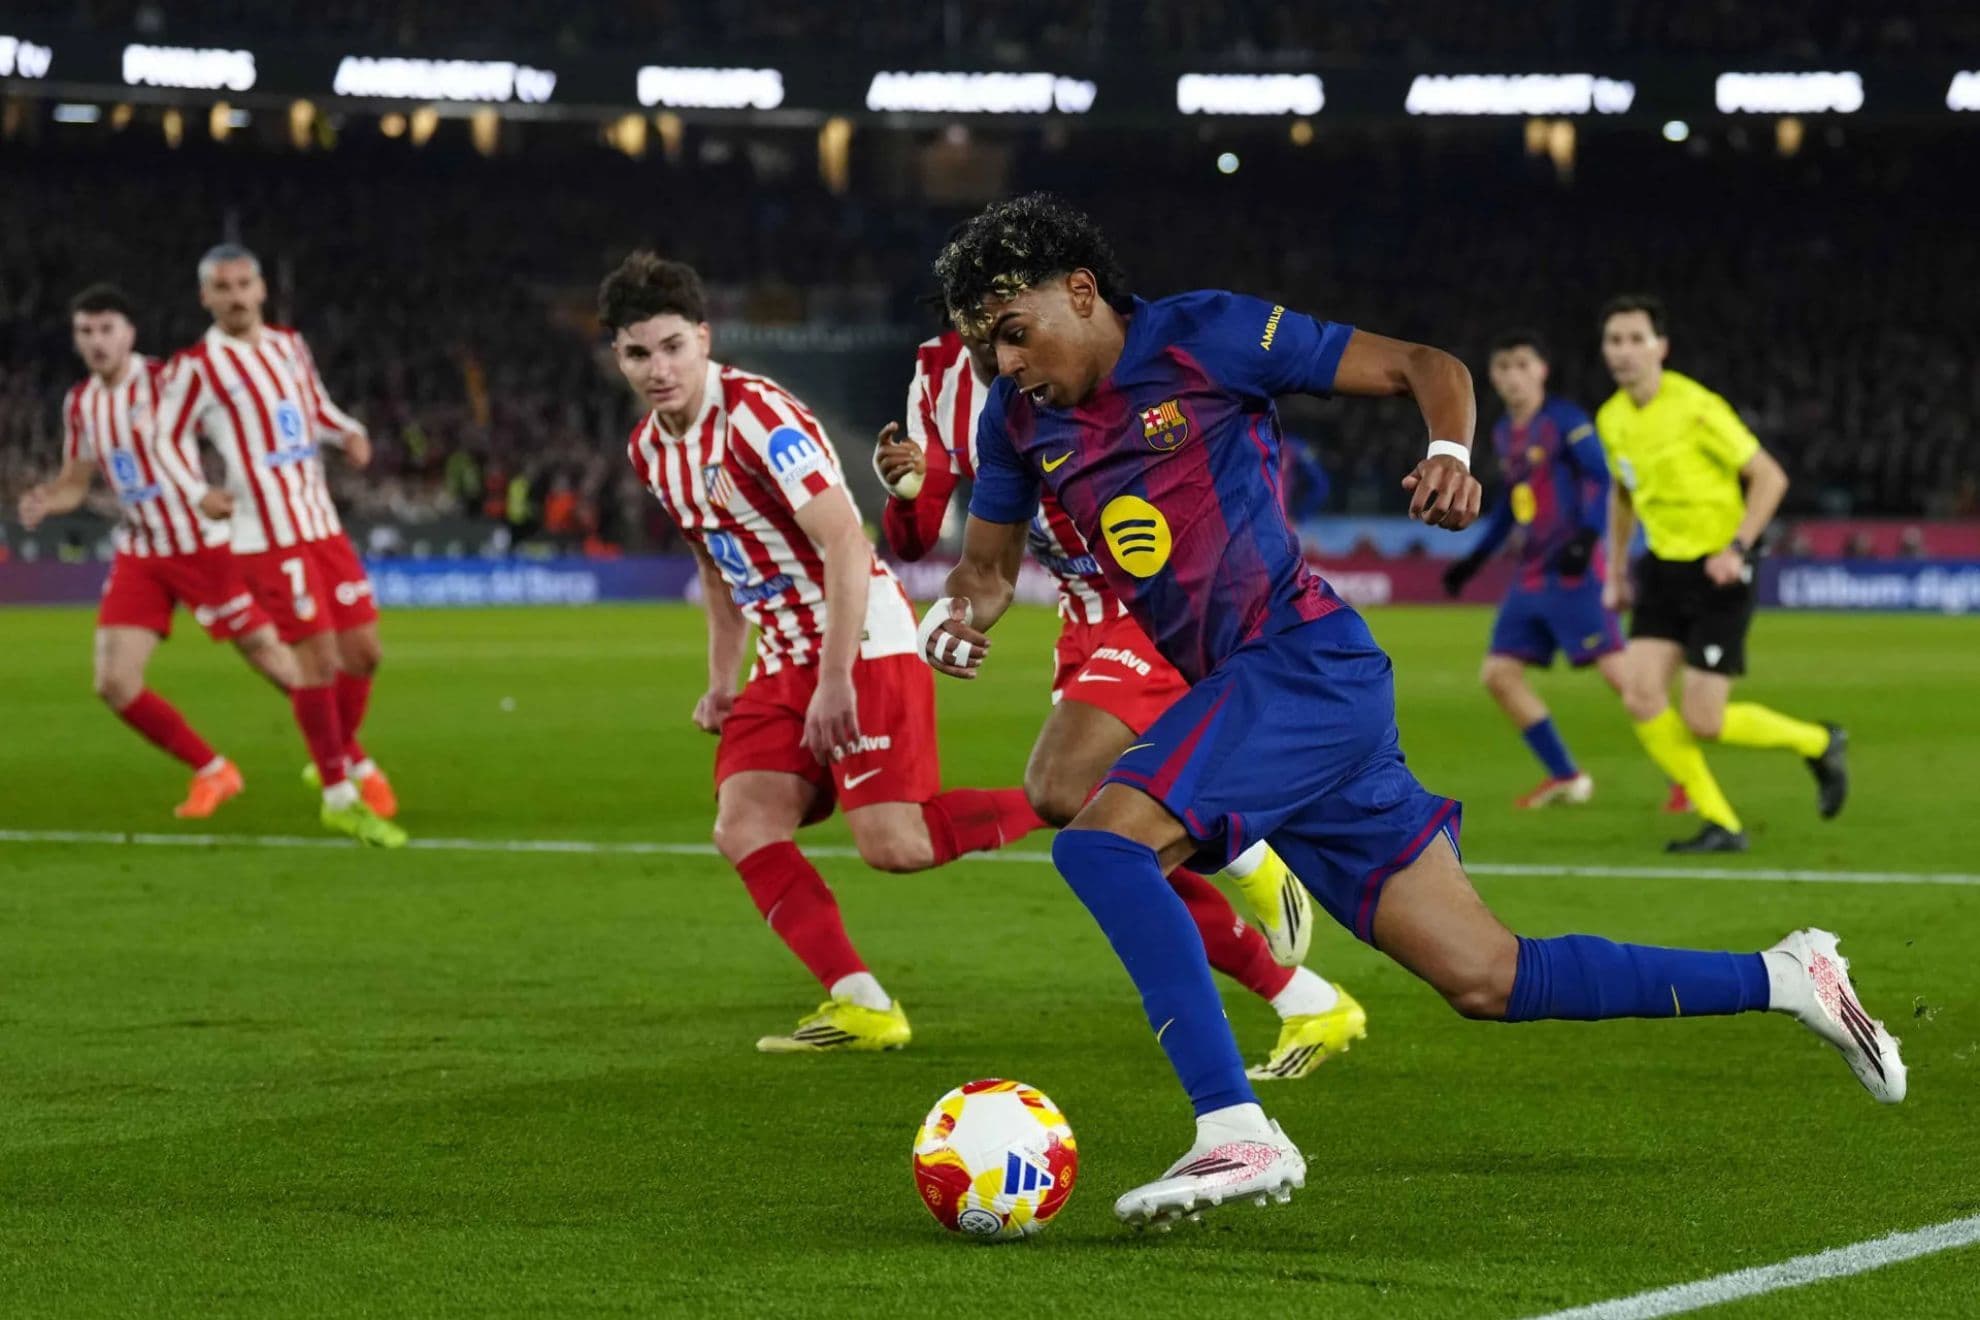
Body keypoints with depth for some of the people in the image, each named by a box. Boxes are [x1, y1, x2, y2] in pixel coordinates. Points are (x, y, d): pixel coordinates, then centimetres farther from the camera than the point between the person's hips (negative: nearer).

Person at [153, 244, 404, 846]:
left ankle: (345, 758, 32)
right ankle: (339, 795, 3)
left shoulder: (289, 345, 11)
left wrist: (348, 433, 6)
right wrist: (199, 495, -17)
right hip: (269, 536, -7)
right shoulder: (196, 368, -7)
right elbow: (168, 443, -1)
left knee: (363, 650, 8)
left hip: (322, 522, 7)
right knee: (319, 657, -9)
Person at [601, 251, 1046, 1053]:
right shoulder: (649, 449, 8)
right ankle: (861, 1006, -9)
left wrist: (835, 680, -25)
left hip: (865, 644, -8)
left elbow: (845, 546, -22)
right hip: (787, 658, 8)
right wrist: (722, 680, 20)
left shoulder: (758, 417, -19)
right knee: (743, 829, -9)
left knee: (893, 844, -17)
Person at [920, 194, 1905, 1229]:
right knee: (1486, 979, 5)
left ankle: (1236, 1132, -28)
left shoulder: (1203, 336, -5)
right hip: (1243, 695, 7)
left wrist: (1452, 455, -21)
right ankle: (1784, 980, 17)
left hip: (1303, 664, -7)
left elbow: (1424, 367, -2)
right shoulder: (1018, 420, 13)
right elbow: (987, 565, 25)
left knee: (1100, 840, -25)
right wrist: (952, 618, 3)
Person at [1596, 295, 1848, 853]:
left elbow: (1770, 477, -13)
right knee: (1640, 695, -11)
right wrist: (1616, 572, 21)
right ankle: (1720, 824, 0)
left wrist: (1736, 547, -22)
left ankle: (1819, 744, 18)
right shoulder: (1611, 419, 5)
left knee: (1702, 721, -9)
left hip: (1718, 573, -6)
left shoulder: (1696, 409, -16)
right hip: (1664, 569, 7)